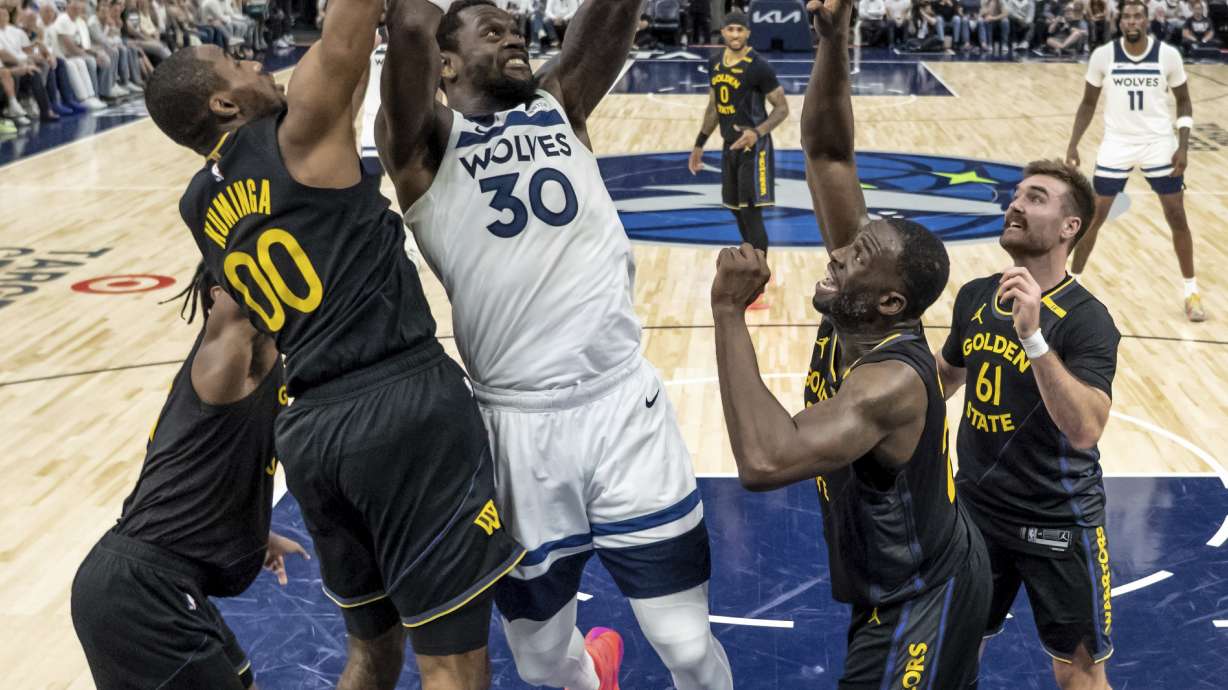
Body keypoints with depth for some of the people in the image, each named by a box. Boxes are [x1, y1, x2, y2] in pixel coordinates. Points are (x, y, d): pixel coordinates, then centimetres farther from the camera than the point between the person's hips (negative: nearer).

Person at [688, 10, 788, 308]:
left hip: (754, 147, -8)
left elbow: (782, 108, -12)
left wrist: (758, 132, -29)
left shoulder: (759, 67, -15)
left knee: (751, 213, -11)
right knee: (738, 212, 15)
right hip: (730, 145, 8)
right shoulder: (715, 64, 7)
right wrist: (699, 145, 19)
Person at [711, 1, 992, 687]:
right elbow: (828, 152, -12)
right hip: (932, 573, 9)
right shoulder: (858, 312, -13)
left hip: (918, 606, -8)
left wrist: (729, 312, -47)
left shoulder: (892, 381, -35)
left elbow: (765, 460, -53)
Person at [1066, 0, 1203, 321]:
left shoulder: (1168, 55, -8)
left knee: (1177, 217, 3)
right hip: (1116, 145, 0)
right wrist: (1073, 144, -3)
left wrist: (1183, 145, -6)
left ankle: (1192, 290, 17)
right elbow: (1088, 103, 4)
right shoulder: (1103, 56, -8)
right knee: (1094, 216, 1)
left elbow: (1183, 100, 3)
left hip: (1159, 144, 0)